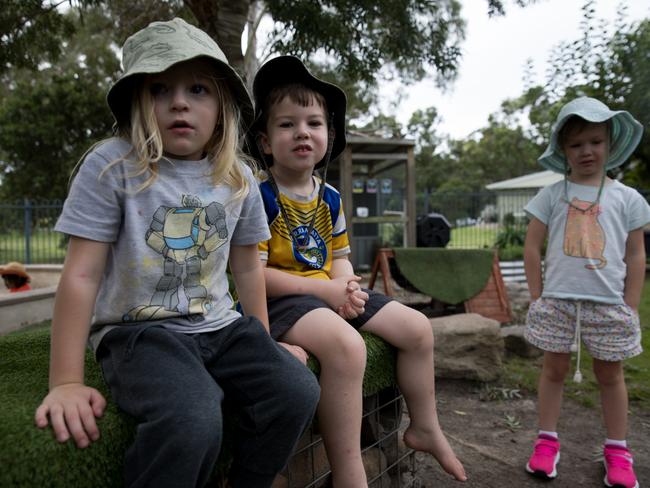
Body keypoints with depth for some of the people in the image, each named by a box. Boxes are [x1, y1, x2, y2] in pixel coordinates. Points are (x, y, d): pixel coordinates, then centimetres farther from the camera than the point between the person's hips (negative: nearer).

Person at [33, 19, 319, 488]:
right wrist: (66, 382, -10)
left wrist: (262, 344, 18)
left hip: (220, 327, 5)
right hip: (139, 332, -4)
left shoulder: (238, 178, 4)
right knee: (192, 424, -33)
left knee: (297, 392, -16)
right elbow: (82, 276, -10)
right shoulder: (111, 167, -9)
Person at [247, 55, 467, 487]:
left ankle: (425, 427, 23)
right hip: (282, 299, -8)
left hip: (332, 294, 8)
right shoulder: (261, 198, -12)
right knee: (346, 345, -37)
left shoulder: (330, 198, 10)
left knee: (418, 327, 3)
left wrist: (345, 284, -10)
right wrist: (323, 289, -21)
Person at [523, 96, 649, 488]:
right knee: (554, 369, 10)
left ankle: (617, 451, 27)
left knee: (610, 374, 13)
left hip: (609, 303, 1)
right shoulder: (552, 195, 2)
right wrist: (537, 297, -1)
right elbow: (533, 248, 3)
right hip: (558, 301, 0)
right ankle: (547, 441, 22)